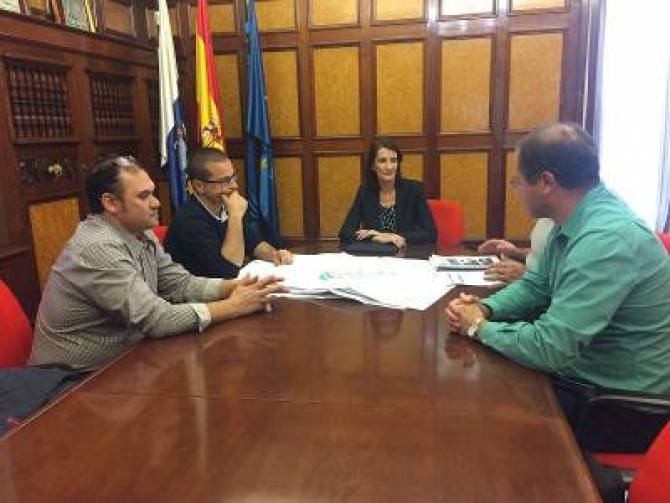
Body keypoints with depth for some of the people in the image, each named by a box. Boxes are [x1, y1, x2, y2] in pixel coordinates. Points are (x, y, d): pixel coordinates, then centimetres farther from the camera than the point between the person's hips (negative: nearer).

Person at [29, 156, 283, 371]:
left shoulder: (142, 235, 2)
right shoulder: (98, 248, -26)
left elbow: (182, 284, 2)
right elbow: (158, 319, -29)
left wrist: (233, 287, -15)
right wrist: (234, 306, -23)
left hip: (119, 357, 8)